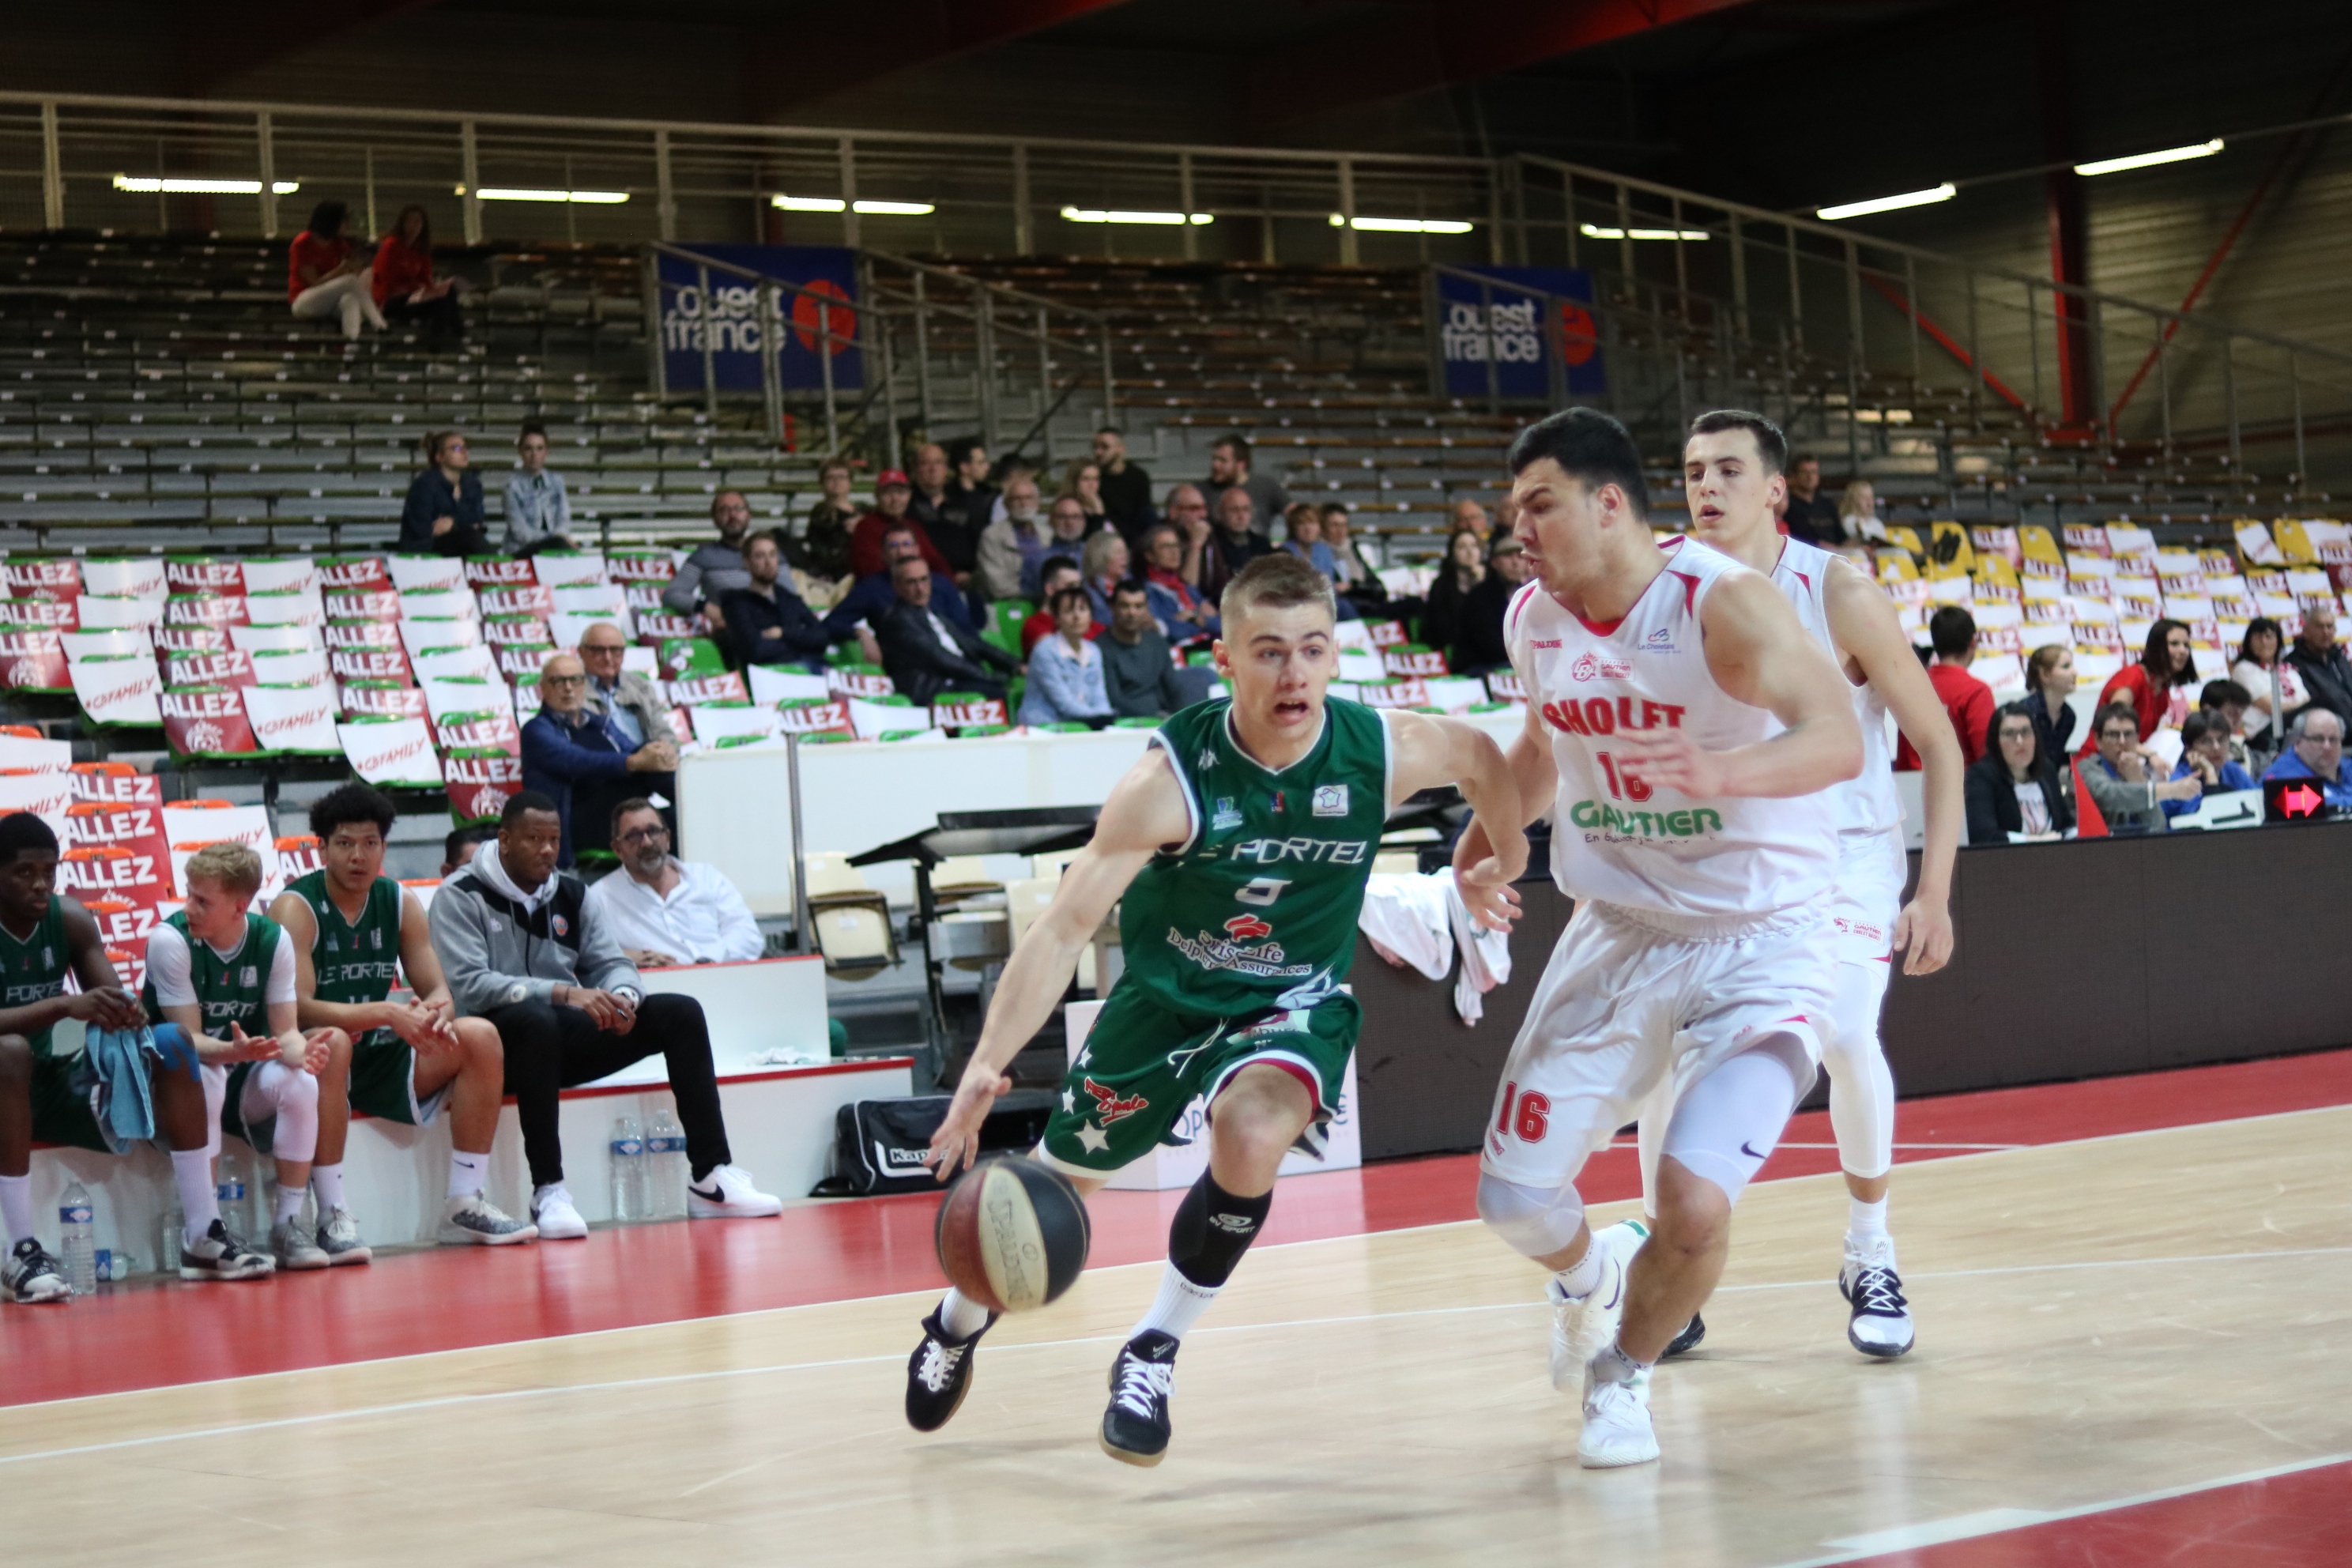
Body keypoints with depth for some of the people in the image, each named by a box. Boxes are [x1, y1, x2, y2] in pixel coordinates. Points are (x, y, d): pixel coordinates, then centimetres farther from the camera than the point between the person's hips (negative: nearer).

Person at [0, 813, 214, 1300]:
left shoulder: (71, 918, -2)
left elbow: (114, 1002, -3)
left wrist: (123, 1016, -28)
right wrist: (67, 1006, -41)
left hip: (51, 1080, 6)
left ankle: (203, 1232, -7)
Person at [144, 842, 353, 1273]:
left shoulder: (273, 940, -7)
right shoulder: (170, 939, -18)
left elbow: (286, 1032, -8)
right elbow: (190, 1039, -20)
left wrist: (301, 1053, -33)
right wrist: (234, 1051, -42)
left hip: (244, 1077, 3)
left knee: (300, 1085, -28)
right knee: (202, 1079, -37)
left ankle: (289, 1225, -17)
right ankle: (201, 1237, -33)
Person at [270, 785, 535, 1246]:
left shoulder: (400, 903, 5)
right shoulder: (295, 908, -13)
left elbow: (438, 991, 4)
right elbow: (297, 1008, -24)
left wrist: (435, 1014, -22)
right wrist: (387, 1013, -33)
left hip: (379, 1058, 6)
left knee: (481, 1037, -11)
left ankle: (464, 1204, -8)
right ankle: (331, 1217, -36)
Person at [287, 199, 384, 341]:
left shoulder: (339, 244, 6)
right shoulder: (303, 243, -12)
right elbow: (315, 282, -17)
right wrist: (342, 268, -25)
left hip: (330, 302, 5)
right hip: (303, 301, -5)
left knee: (350, 299, -34)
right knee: (350, 280, -29)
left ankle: (353, 338, -57)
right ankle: (379, 325, -33)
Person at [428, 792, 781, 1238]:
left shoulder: (570, 894, 12)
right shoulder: (460, 898, -7)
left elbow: (614, 964, 9)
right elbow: (468, 985, -20)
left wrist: (622, 996, -18)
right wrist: (562, 993, -31)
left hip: (566, 1039, 6)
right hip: (503, 1044, -6)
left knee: (681, 1013, -8)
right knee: (535, 1019, -40)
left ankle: (711, 1178, -12)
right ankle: (547, 1191, -38)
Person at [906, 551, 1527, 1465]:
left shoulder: (1382, 753, -22)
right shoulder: (1171, 780, -29)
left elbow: (1480, 755, 2)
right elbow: (1066, 926, -32)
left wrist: (1502, 865, 13)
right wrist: (988, 1064, -42)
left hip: (1295, 1000, 0)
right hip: (1166, 994, 0)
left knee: (1251, 1136, -31)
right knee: (1060, 1177, 16)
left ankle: (1153, 1355, -9)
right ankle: (961, 1320, 49)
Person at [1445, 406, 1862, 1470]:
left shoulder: (1726, 605, -21)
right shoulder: (1533, 620, -1)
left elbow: (1838, 738, -36)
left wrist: (1727, 770, -55)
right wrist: (1489, 830, 6)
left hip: (1759, 950, -6)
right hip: (1618, 935, 6)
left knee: (1693, 1205, -20)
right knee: (1514, 1199, 3)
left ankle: (1622, 1374, 12)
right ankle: (1589, 1273, 40)